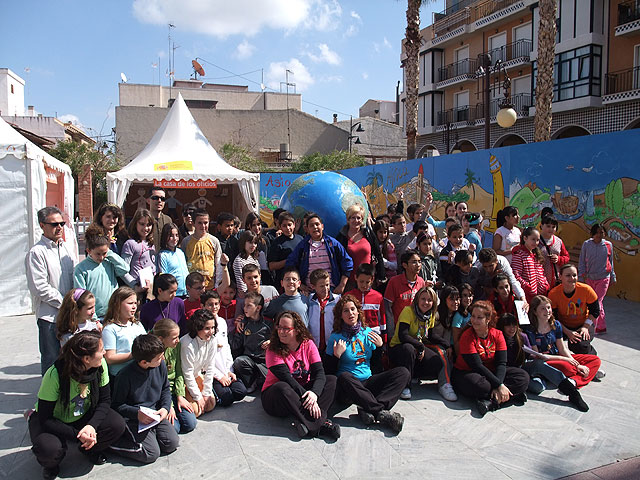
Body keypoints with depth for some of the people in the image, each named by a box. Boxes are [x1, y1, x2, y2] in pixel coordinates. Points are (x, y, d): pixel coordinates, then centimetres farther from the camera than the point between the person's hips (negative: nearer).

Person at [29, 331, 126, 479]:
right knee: (49, 449, -35)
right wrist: (77, 434, -33)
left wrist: (92, 426, -28)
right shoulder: (54, 375, -31)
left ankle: (89, 448, 9)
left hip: (83, 416, 4)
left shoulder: (100, 366, -20)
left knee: (117, 425, -22)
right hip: (53, 421, -3)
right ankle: (50, 463, 4)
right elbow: (45, 418, -24)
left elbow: (105, 400, -10)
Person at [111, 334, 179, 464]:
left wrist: (165, 408, -6)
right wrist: (137, 413, -23)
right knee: (152, 453, -18)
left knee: (172, 443, -9)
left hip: (156, 414, 6)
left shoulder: (161, 366, -4)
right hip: (133, 418, -5)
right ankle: (113, 441, -1)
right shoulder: (125, 376, -20)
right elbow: (117, 405, -10)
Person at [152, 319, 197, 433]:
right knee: (173, 427, -19)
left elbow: (179, 374, 7)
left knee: (190, 424, -8)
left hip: (173, 390, 5)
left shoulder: (176, 346, -1)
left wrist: (180, 396, -4)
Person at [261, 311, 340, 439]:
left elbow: (319, 373, -13)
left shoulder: (308, 344, -3)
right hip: (275, 397, -4)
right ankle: (319, 424, -38)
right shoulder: (273, 349, -12)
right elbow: (286, 378, -23)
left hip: (303, 390, 4)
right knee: (282, 387, -37)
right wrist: (305, 396, -34)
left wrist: (314, 393, -33)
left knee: (332, 380, -14)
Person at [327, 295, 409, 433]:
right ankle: (381, 412, -36)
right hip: (348, 386, -4)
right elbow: (330, 371, -1)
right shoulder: (335, 338, 0)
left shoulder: (368, 332, 11)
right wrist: (337, 355, -16)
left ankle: (368, 410, -33)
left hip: (369, 382, 4)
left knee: (403, 372, -16)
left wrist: (380, 346, 1)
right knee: (344, 377, -38)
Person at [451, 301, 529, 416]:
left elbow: (501, 363, -10)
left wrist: (497, 388, -26)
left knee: (523, 377, -14)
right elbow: (477, 366, -22)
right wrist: (499, 385, -27)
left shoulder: (497, 334, -3)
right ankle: (511, 396, -18)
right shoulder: (467, 336, -16)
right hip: (466, 373, -5)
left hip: (490, 372, 6)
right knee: (480, 385, -40)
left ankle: (490, 401, -26)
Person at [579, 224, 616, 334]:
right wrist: (582, 275, -2)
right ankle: (602, 327, 24)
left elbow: (610, 262, 12)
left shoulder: (608, 245, 1)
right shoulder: (586, 244, 0)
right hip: (589, 278, 1)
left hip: (603, 278, -1)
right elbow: (581, 261, 6)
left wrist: (612, 277, 16)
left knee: (597, 302, -7)